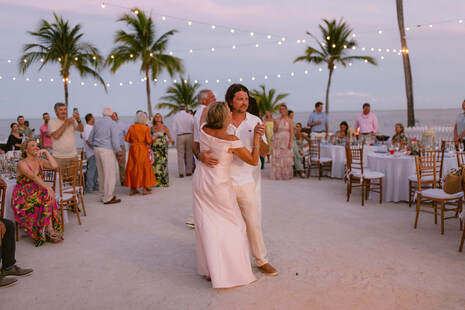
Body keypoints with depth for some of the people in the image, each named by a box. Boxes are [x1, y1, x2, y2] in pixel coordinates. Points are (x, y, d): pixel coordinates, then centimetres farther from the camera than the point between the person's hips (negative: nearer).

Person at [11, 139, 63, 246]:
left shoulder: (40, 161, 10)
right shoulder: (22, 164, -6)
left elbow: (54, 166, -9)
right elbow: (33, 177, -22)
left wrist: (46, 152, -7)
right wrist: (48, 187, -32)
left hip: (38, 195, 5)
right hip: (23, 199, -5)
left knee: (48, 197, -27)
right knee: (47, 197, -29)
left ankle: (49, 229, -27)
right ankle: (49, 229, -25)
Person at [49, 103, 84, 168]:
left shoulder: (72, 121, 8)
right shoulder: (52, 122, 1)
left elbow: (81, 130, -7)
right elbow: (56, 135, -14)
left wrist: (78, 119, -25)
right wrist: (65, 123, -14)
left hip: (73, 156, 3)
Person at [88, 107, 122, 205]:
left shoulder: (97, 122, 12)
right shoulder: (112, 123, -8)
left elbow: (90, 138, 17)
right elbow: (115, 139, -14)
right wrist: (119, 153, -11)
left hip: (97, 149, 8)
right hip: (107, 150, -8)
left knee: (101, 173, 14)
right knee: (110, 173, -3)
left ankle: (104, 193, 22)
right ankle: (108, 198, -1)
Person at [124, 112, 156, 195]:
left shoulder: (131, 127, 1)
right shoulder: (146, 128, -10)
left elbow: (127, 139, 1)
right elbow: (148, 141, -13)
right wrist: (153, 138, 6)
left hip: (133, 149, 4)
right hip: (142, 150, -4)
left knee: (133, 168, 10)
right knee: (144, 167, 5)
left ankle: (132, 189, 14)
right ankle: (145, 189, 6)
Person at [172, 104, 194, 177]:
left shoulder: (176, 116, 2)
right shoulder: (190, 116, 0)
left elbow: (174, 129, 0)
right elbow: (193, 126, -2)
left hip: (180, 136, 0)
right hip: (189, 135, 0)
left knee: (180, 155, 3)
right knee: (189, 154, 6)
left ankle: (181, 172, -2)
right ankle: (188, 171, 8)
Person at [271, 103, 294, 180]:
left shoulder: (289, 120, 0)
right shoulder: (277, 119, 11)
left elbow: (292, 132, -4)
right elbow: (274, 130, 8)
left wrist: (290, 142, -12)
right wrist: (276, 124, -10)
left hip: (286, 140, -3)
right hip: (277, 140, 3)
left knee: (286, 158, -3)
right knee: (277, 157, 1)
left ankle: (286, 175, 3)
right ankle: (277, 174, 7)